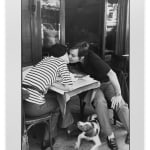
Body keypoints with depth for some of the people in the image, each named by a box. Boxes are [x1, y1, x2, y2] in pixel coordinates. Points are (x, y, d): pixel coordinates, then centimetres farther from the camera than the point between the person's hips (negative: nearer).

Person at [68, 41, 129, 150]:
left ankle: (131, 132, -14)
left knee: (119, 103, -28)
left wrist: (118, 95, -33)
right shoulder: (75, 60, -15)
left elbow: (112, 74, -29)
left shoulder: (93, 59, -29)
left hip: (107, 83, -2)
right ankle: (110, 136, -22)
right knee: (100, 102, -31)